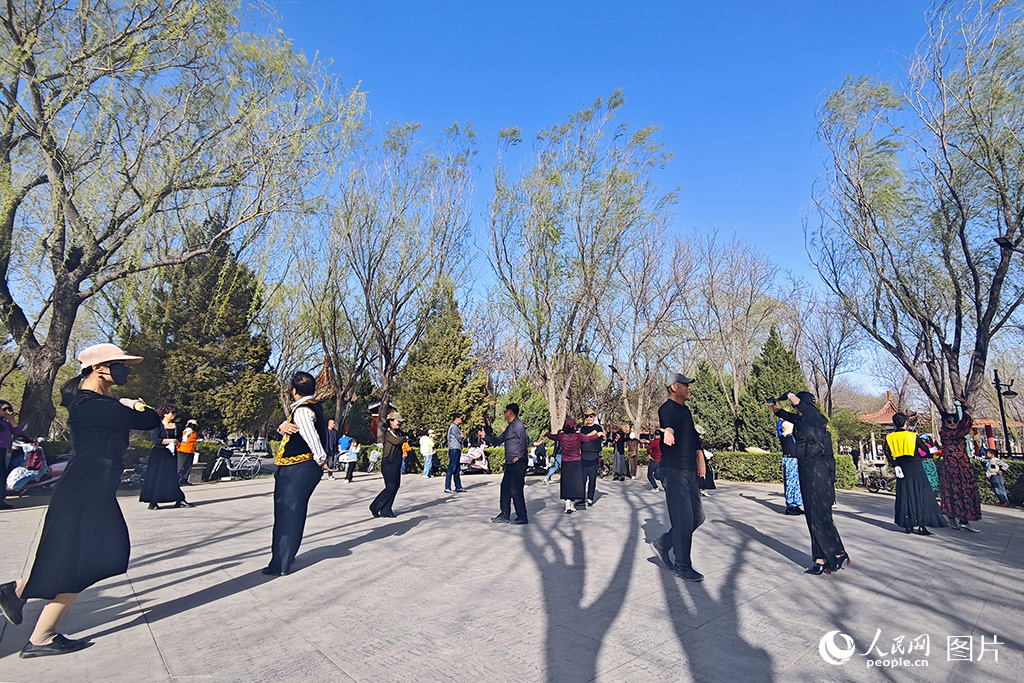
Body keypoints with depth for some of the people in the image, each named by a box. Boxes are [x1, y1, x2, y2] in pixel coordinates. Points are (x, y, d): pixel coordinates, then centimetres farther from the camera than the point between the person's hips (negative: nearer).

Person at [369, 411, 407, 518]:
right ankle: (375, 507, 3)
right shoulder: (388, 432, -10)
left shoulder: (397, 433, 17)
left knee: (395, 486, 6)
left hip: (397, 464, 9)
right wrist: (405, 438, -12)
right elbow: (396, 441, -27)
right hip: (389, 463, -9)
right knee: (391, 487, -11)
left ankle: (386, 510, 13)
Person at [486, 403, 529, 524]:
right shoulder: (509, 427, 21)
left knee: (515, 489, -6)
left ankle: (522, 517, 3)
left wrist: (518, 456, -22)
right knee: (505, 487, 14)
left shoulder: (518, 424, -11)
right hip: (510, 464, 10)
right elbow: (498, 440, 28)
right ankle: (504, 515, 24)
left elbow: (524, 440, -23)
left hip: (518, 463, -10)